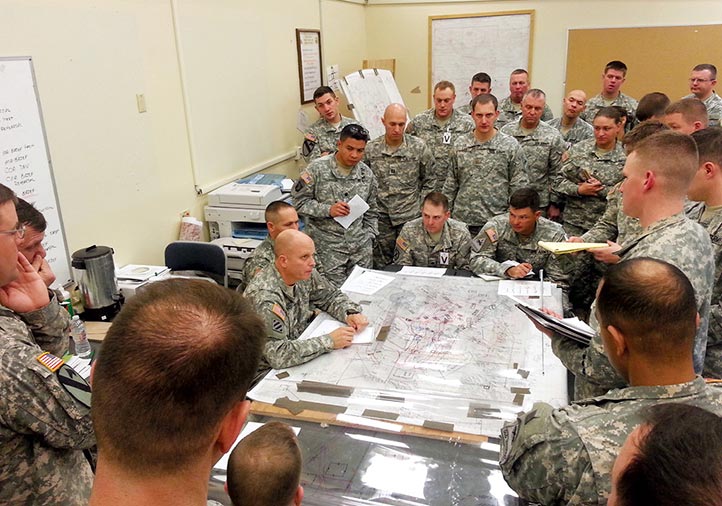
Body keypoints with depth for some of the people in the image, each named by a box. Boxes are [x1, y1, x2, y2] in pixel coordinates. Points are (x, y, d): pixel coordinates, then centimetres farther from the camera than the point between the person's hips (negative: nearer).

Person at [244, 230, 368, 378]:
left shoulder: (303, 274, -6)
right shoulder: (265, 296, -29)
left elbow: (331, 296, 11)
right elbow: (278, 355, -34)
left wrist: (350, 314, -10)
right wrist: (329, 341, -29)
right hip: (268, 371, -7)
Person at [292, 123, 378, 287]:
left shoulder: (366, 173, 5)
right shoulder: (318, 168, -9)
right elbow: (299, 201, -6)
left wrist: (369, 236, 7)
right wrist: (328, 210, -17)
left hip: (361, 247, 4)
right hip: (328, 247, -4)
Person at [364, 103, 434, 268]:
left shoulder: (419, 147, -5)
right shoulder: (371, 149, -3)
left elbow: (428, 180, 4)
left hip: (410, 217, -1)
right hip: (381, 217, 1)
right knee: (381, 266, 12)